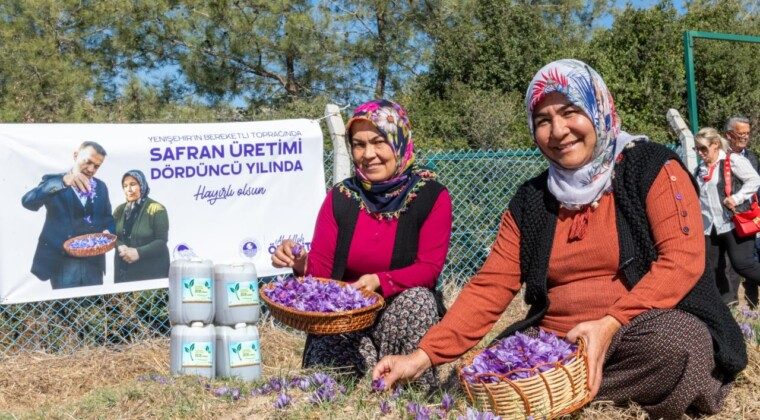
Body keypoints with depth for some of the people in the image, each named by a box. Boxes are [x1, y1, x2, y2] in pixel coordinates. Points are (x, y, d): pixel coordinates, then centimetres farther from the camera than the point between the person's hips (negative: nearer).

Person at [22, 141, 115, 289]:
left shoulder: (101, 186, 10)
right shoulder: (54, 181, -4)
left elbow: (108, 218, 18)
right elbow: (28, 201, -22)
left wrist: (107, 233, -7)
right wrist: (62, 181, -37)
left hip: (93, 262, 4)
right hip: (62, 263, -4)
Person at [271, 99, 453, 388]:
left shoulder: (433, 198, -4)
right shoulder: (340, 198, 3)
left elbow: (429, 268, -11)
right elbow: (321, 267, 1)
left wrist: (380, 281, -29)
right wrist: (302, 264, -23)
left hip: (404, 311, 0)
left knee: (417, 297, -34)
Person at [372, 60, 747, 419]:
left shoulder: (653, 168, -2)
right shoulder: (530, 200, 8)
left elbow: (683, 261, -13)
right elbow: (489, 286, 3)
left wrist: (611, 325, -27)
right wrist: (424, 355, -10)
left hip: (652, 331, -3)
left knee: (673, 340, -36)